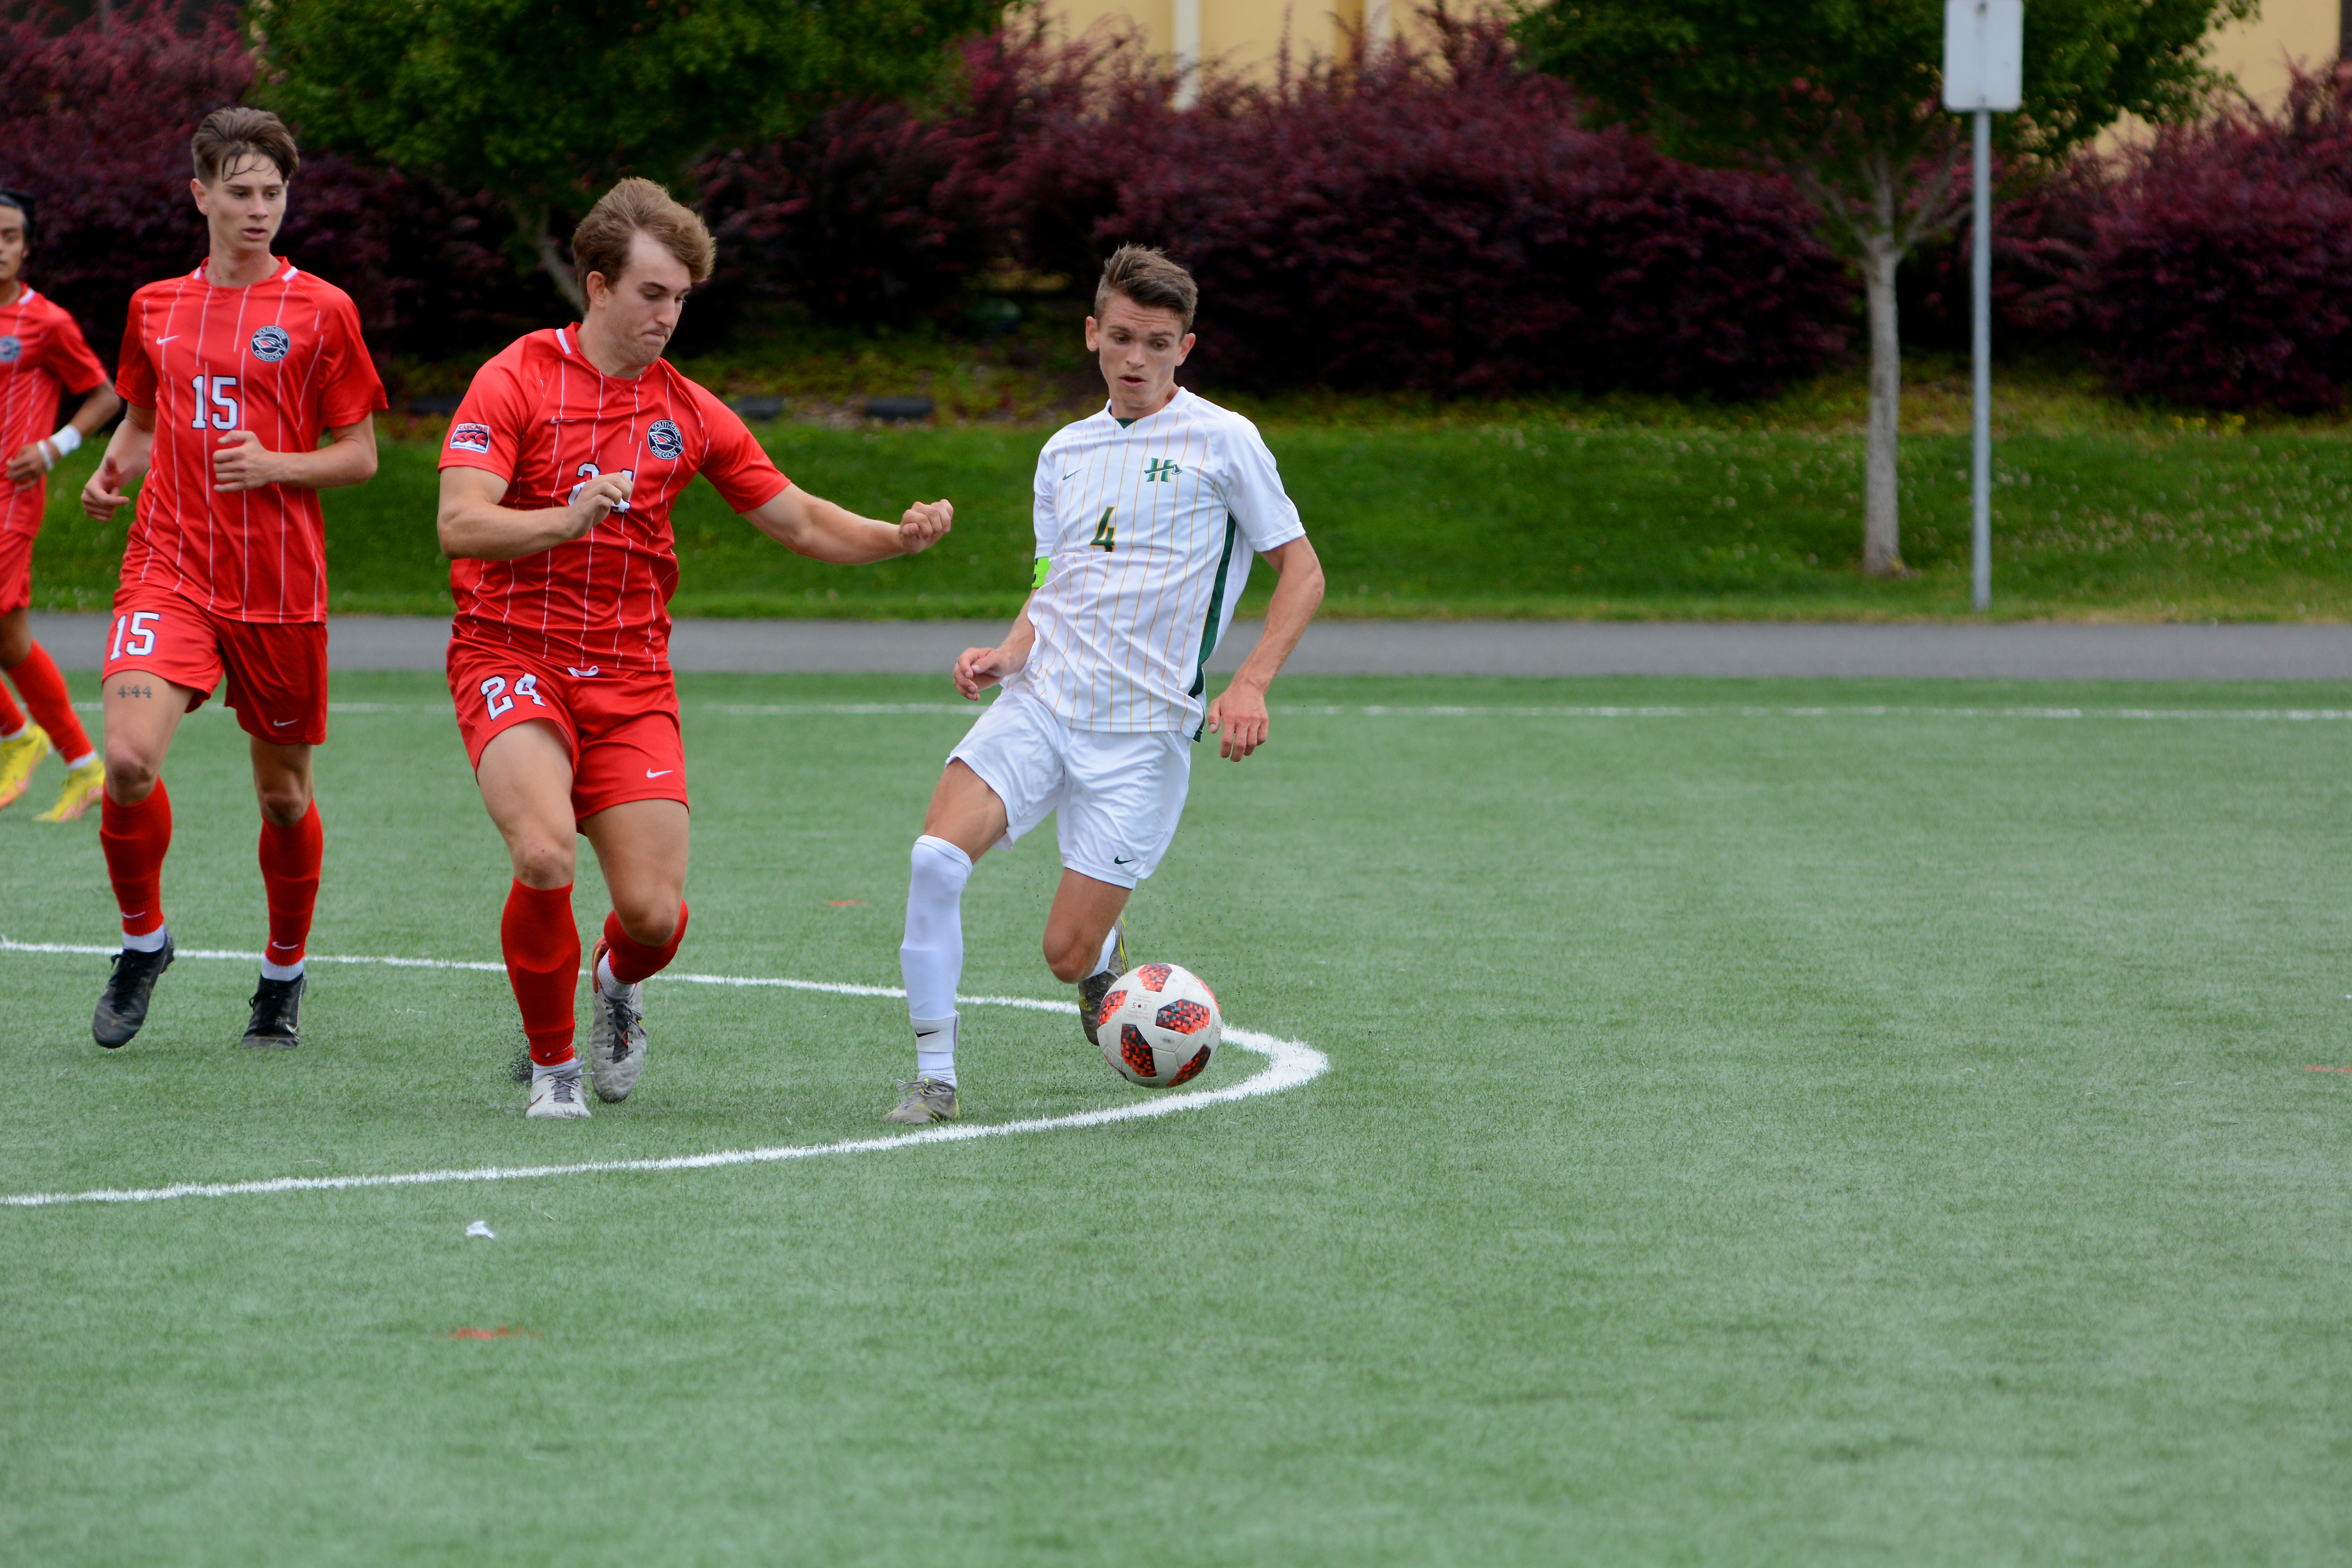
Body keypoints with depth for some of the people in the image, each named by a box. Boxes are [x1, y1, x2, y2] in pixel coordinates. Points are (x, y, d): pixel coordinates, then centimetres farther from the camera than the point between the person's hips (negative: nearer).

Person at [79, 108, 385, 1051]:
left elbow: (360, 456, 3)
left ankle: (284, 972, 30)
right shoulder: (156, 307, 10)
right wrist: (114, 471, 3)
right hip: (168, 571, 1)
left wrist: (276, 465, -15)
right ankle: (142, 939, 4)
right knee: (129, 758, -20)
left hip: (281, 585, -1)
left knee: (284, 792, 8)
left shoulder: (320, 311, 1)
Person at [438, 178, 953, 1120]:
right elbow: (459, 526, -17)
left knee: (655, 911, -10)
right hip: (511, 659, -3)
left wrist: (899, 537, -5)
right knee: (545, 858, -28)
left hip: (630, 678, 3)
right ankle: (551, 1064, -3)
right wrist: (566, 520, -34)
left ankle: (621, 981, 29)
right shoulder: (516, 381, -6)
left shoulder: (689, 413, 7)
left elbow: (799, 521, 14)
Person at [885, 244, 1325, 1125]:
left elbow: (1302, 573, 2)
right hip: (1039, 702, 4)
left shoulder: (1223, 441, -1)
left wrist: (1250, 685, -12)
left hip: (1143, 732, -4)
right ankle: (934, 1076, -10)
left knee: (1067, 955, -6)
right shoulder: (1066, 452, 14)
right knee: (932, 862, -21)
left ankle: (1105, 954, 32)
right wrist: (1008, 654, 2)